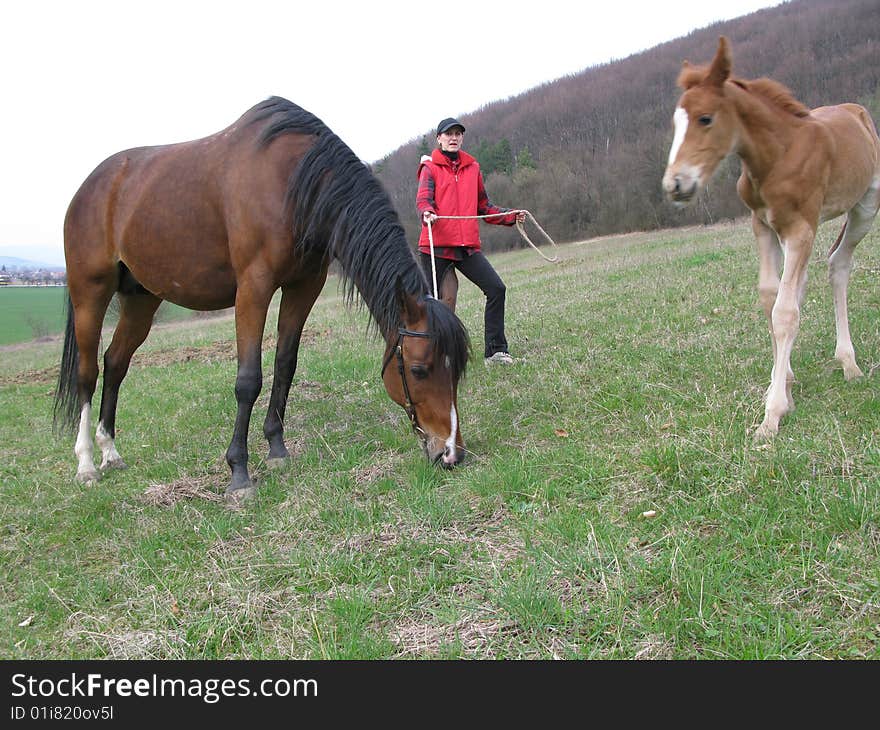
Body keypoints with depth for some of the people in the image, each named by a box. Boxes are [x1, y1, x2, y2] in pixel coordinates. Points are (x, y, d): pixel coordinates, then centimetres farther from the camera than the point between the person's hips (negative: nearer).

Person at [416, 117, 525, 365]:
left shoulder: (472, 167, 16)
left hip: (468, 246, 4)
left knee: (496, 289, -8)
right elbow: (423, 198, -14)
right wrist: (427, 213, -36)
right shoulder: (430, 167, 3)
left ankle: (495, 351, -1)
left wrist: (510, 216, 10)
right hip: (436, 246, -4)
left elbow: (483, 207, 23)